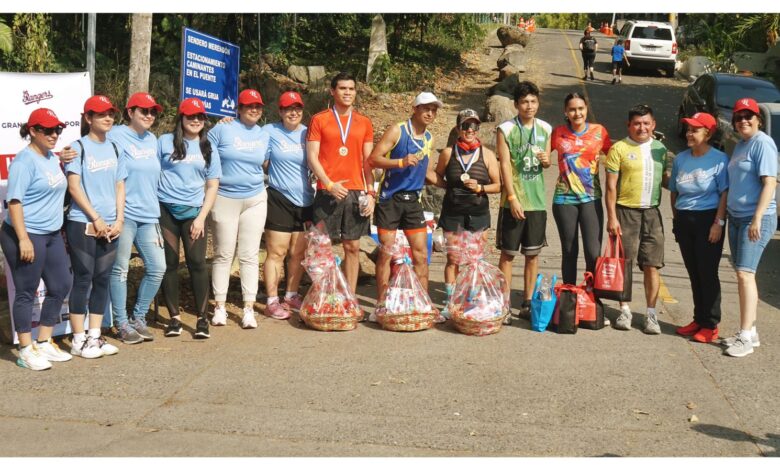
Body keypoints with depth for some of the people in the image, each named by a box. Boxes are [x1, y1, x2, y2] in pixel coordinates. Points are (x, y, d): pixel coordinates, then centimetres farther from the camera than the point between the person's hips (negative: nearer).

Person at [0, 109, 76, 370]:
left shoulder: (52, 158, 12)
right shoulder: (25, 161, -14)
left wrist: (65, 163, 12)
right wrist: (23, 239, -22)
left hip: (52, 234, 9)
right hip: (27, 236, -9)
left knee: (61, 286, 13)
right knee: (27, 292, 1)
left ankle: (44, 343, 27)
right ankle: (26, 351, 12)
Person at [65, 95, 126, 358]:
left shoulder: (114, 148, 12)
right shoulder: (79, 147, -5)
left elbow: (120, 186, 11)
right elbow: (74, 187, -10)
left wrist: (119, 220, 0)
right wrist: (96, 219, -13)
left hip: (110, 226, 5)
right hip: (82, 225, -5)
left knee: (102, 280, 7)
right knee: (83, 279, -2)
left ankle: (94, 337, 15)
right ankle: (78, 340, 4)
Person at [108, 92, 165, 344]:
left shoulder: (152, 139, 16)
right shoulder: (117, 136, -5)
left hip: (148, 214, 7)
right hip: (124, 214, -7)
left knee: (157, 267, 3)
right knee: (120, 269, 0)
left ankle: (138, 318, 19)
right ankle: (122, 324, 11)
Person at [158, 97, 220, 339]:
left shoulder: (208, 148, 12)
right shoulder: (165, 142, 6)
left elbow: (212, 186, 10)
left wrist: (201, 217, -1)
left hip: (193, 212, 1)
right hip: (165, 210, -1)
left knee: (197, 262, -6)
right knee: (169, 263, 2)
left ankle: (202, 318, 3)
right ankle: (174, 317, 13)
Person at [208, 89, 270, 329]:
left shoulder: (264, 135, 9)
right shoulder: (222, 129, -3)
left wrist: (257, 178, 10)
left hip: (255, 199, 3)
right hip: (224, 199, -3)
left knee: (250, 256, 3)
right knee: (223, 255, 2)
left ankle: (249, 309, 6)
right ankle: (219, 307, 10)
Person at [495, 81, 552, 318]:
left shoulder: (545, 129, 8)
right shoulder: (506, 130, -5)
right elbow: (505, 166, -9)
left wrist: (546, 160, -6)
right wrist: (512, 198, -16)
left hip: (537, 200, 4)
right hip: (513, 201, -4)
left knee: (533, 254, 8)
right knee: (508, 253, 1)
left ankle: (528, 302, 18)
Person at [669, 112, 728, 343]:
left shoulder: (719, 159, -8)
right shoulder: (680, 159, 8)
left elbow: (725, 193, -10)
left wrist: (718, 223, -16)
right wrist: (677, 219, 11)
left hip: (707, 220, -5)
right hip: (683, 220, 5)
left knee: (707, 273, -2)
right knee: (694, 273, 11)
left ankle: (711, 325, 5)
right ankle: (699, 319, 21)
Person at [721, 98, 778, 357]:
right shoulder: (739, 145, 15)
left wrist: (757, 218, -22)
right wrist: (723, 217, 17)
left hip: (756, 218, -8)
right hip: (736, 217, 8)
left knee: (745, 274, -12)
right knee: (743, 274, 10)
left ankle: (745, 337, -9)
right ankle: (750, 331, 18)